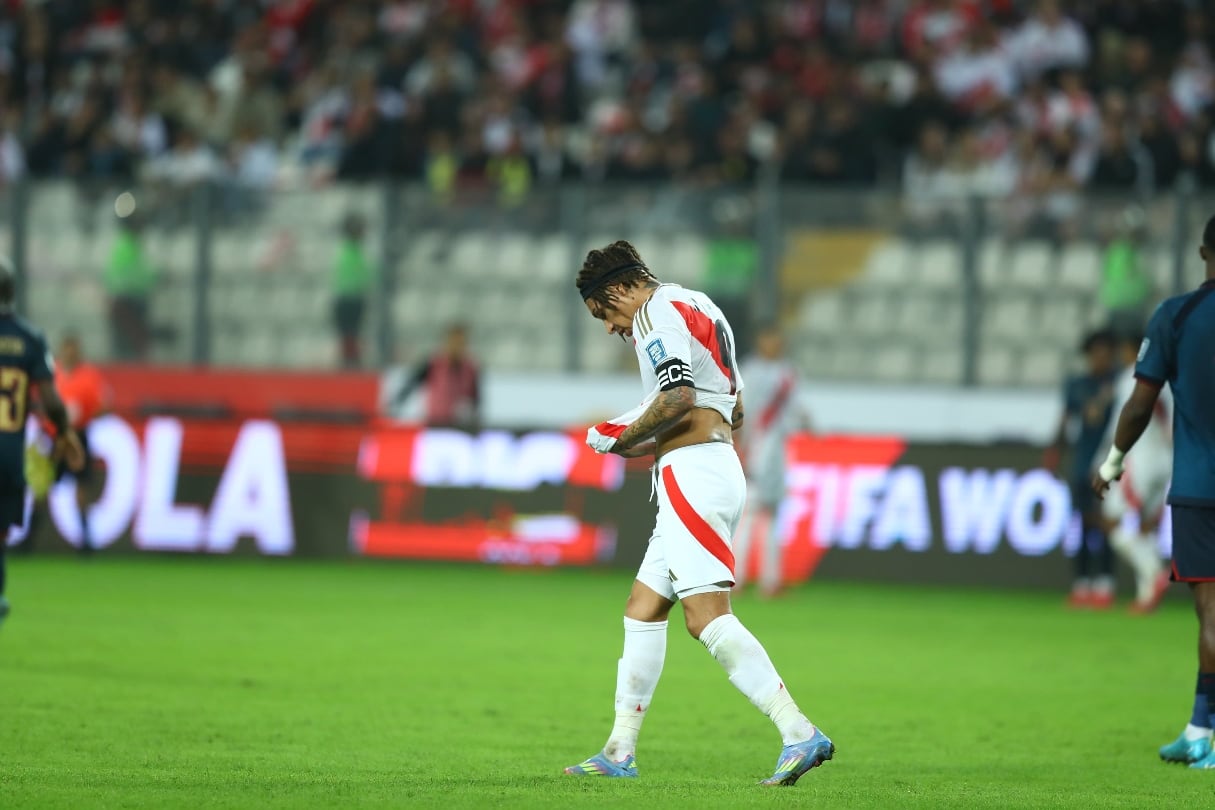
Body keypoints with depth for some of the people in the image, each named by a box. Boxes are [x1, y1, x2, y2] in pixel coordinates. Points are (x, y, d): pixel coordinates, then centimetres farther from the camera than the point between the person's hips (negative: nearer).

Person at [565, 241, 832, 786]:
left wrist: (623, 438, -6)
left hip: (692, 472, -11)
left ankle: (799, 734, -24)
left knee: (706, 616, -17)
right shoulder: (701, 310, 25)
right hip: (719, 469, 11)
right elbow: (735, 413, 29)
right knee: (643, 608, 13)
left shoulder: (657, 312, -6)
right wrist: (647, 445, 24)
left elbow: (678, 396, -21)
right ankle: (620, 752, 16)